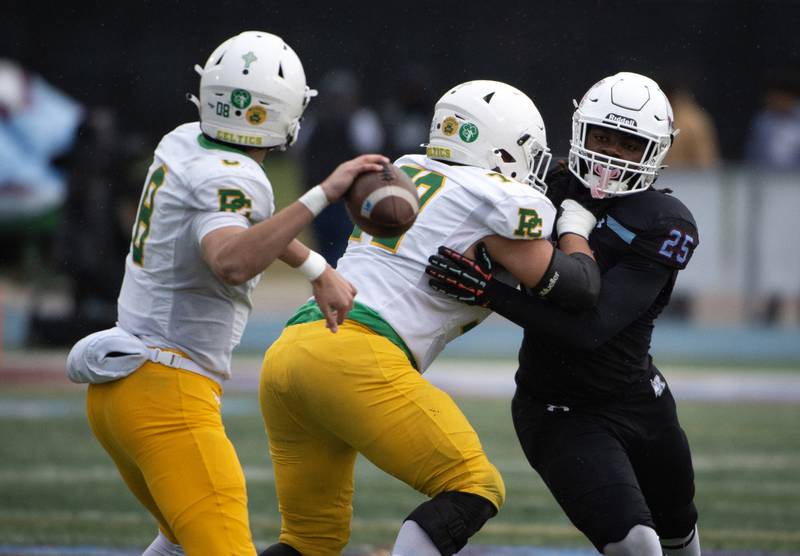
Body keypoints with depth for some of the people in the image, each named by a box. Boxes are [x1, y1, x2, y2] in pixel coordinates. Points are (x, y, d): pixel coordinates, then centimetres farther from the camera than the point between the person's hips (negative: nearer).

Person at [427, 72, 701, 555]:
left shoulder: (666, 226, -20)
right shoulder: (553, 190, -12)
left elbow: (589, 326, -31)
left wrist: (488, 290, -38)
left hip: (639, 401, 1)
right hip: (563, 417, -1)